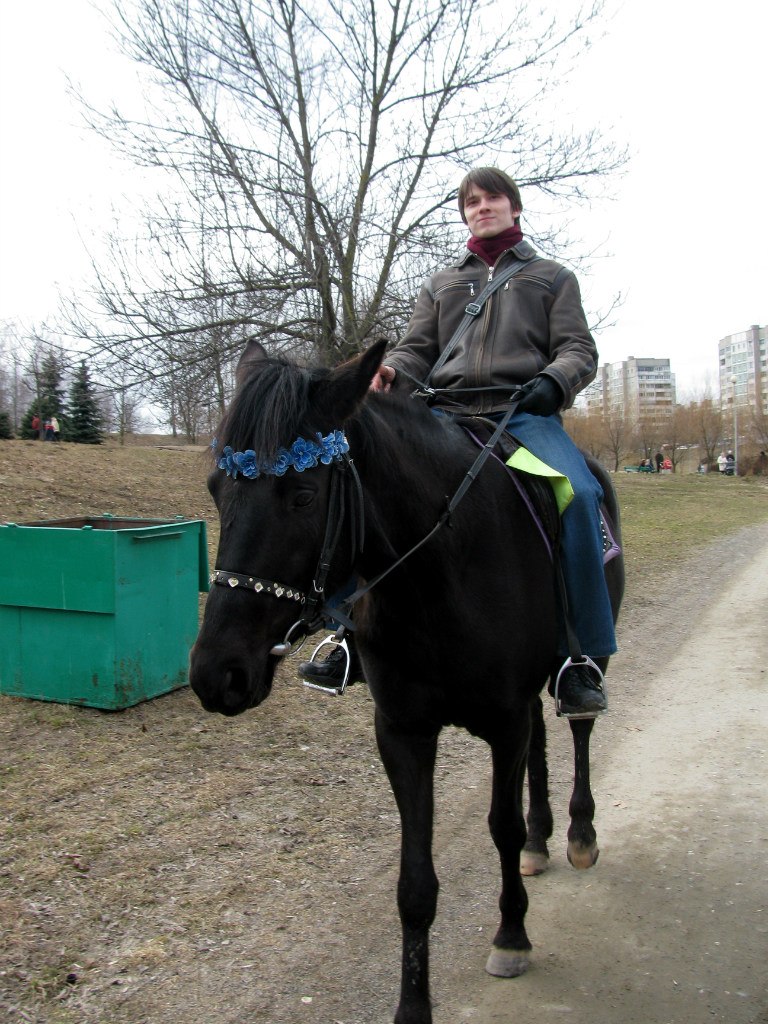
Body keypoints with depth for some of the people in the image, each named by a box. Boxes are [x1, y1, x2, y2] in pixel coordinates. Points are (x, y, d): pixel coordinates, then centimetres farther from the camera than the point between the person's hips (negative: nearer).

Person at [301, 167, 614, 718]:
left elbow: (579, 350, 10)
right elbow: (418, 350, 18)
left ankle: (582, 659, -23)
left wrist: (554, 380, -14)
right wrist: (391, 372, -7)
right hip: (447, 414, 3)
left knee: (580, 493, -32)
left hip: (525, 414, -2)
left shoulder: (552, 276, 21)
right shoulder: (441, 284, 28)